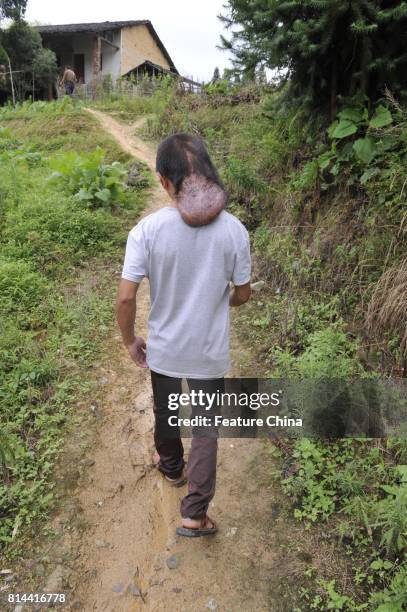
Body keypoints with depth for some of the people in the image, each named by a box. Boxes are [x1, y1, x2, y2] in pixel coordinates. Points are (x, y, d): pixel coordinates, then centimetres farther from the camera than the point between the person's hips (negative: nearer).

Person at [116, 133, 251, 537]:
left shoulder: (147, 230, -19)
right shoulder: (233, 230, -15)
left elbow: (126, 298, -17)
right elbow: (242, 295, -4)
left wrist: (130, 341, 1)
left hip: (164, 349, 0)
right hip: (211, 351, 0)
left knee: (165, 413, 27)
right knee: (206, 427, 18)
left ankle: (172, 467, 55)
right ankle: (194, 514, 27)